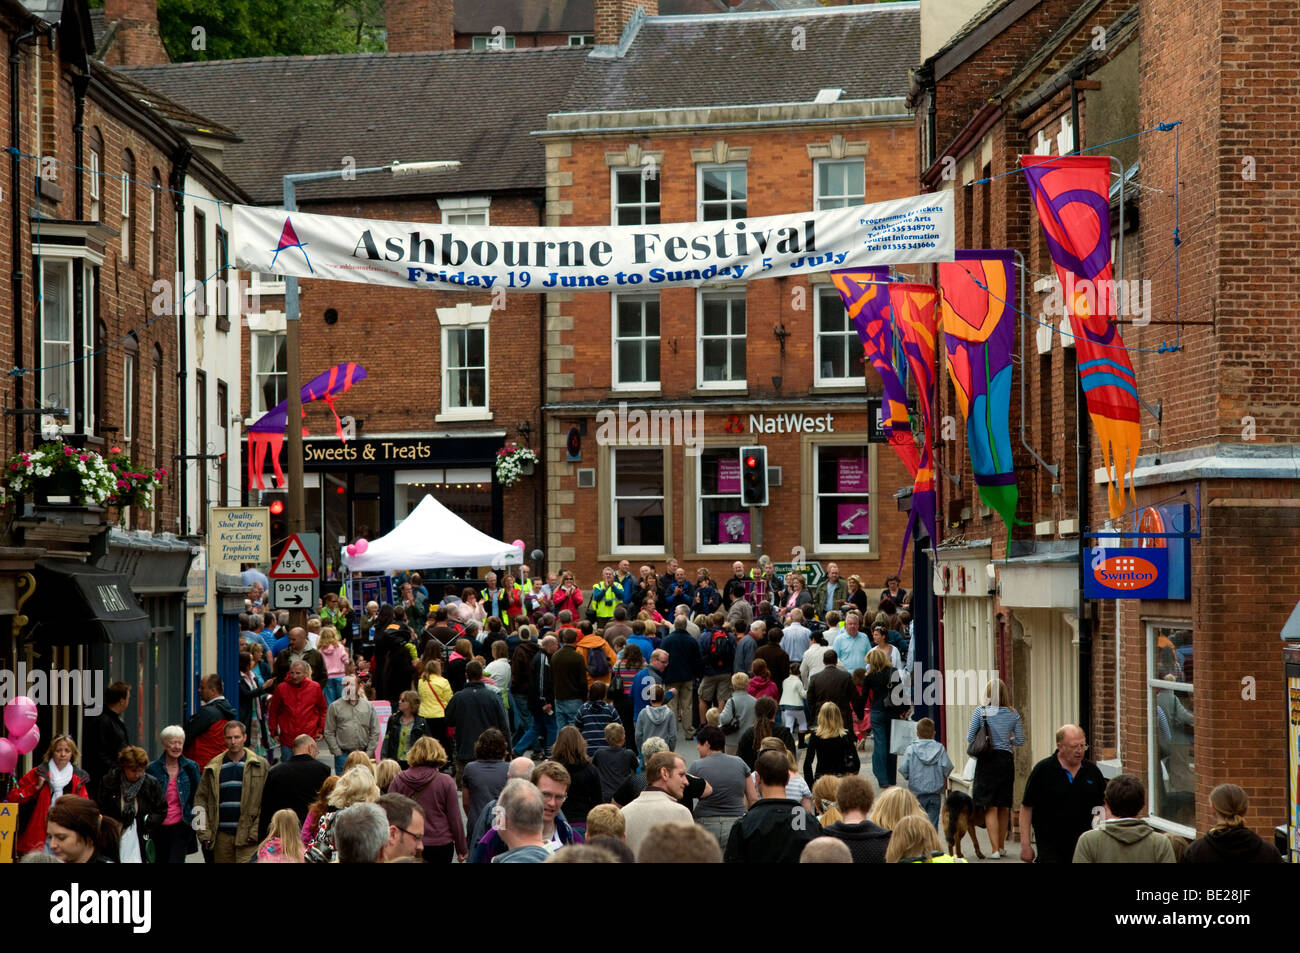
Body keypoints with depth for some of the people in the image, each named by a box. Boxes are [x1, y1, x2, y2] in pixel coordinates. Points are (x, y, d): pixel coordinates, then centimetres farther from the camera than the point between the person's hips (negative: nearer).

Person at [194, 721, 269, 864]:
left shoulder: (261, 766, 4)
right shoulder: (212, 768, 11)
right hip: (222, 835, 3)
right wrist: (204, 832, 1)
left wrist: (256, 832, -8)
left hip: (247, 836, -3)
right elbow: (200, 799, 11)